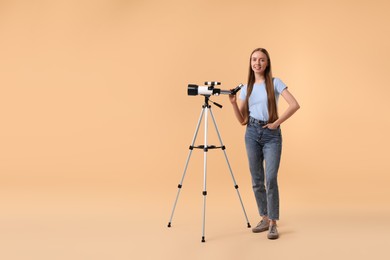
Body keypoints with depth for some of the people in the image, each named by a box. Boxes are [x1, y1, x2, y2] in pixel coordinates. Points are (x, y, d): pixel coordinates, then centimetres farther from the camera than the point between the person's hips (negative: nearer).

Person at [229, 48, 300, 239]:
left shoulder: (275, 82, -1)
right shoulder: (246, 88, 9)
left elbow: (294, 105, -11)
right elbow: (241, 119, 8)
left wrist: (276, 123, -11)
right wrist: (233, 102, -7)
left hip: (272, 134, -4)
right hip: (252, 133, 4)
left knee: (270, 178, -12)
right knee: (257, 180, 7)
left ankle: (273, 223, -2)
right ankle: (265, 218, 21)